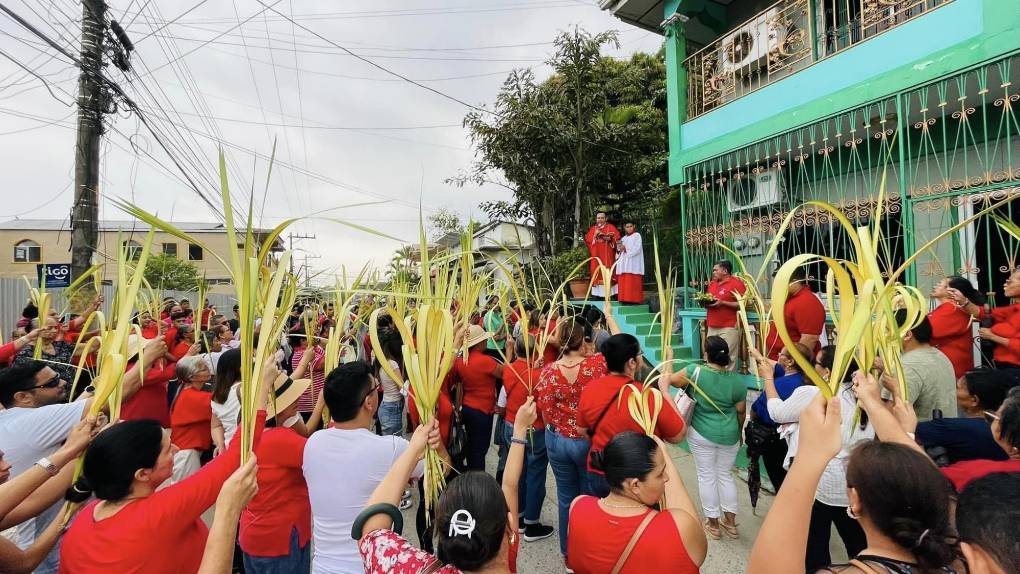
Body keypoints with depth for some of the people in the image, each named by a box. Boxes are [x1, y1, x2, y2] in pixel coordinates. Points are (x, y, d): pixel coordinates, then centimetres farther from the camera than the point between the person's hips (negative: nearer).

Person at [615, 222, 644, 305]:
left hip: (633, 262, -6)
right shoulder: (623, 238, 22)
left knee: (632, 282, -11)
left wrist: (628, 253, -13)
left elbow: (637, 248, -8)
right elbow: (619, 248, 19)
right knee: (623, 282, -1)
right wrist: (620, 248, -3)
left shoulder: (637, 235, 4)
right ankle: (625, 299, 0)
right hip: (624, 263, 6)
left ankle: (634, 300, -12)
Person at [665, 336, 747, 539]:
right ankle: (730, 521, 27)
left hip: (701, 434, -3)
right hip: (729, 436, 3)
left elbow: (671, 380, -6)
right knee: (726, 475, 20)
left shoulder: (695, 372, -18)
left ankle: (713, 522, 22)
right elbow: (740, 412, 3)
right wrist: (739, 432, 20)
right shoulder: (738, 381, -8)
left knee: (706, 476, 11)